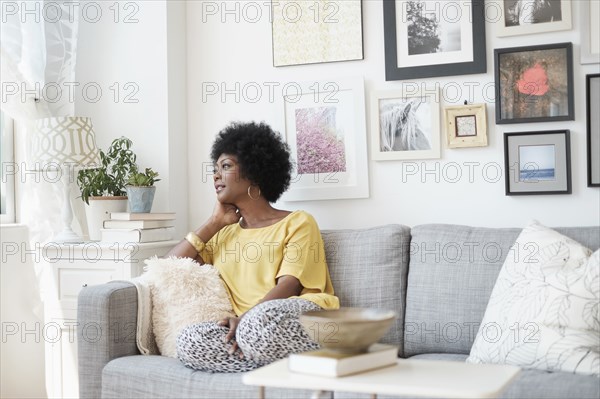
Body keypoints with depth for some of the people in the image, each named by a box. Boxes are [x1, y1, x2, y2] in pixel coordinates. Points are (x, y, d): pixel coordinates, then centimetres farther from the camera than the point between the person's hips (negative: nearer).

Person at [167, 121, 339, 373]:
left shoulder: (298, 222, 10)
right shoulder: (224, 235, 27)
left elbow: (290, 285, -6)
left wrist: (247, 318, -22)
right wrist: (215, 222, 17)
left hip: (298, 318, -5)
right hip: (246, 328, 5)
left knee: (262, 320, -40)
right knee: (189, 341, -28)